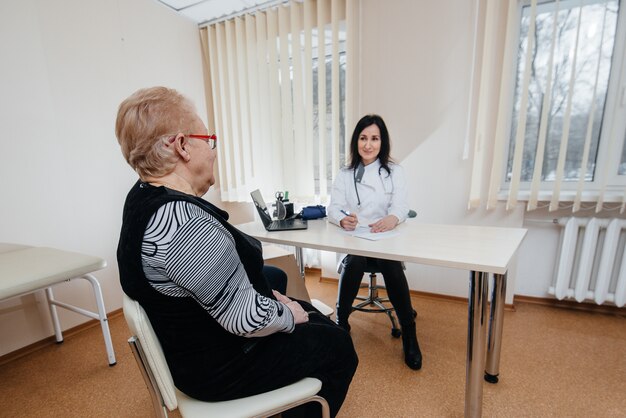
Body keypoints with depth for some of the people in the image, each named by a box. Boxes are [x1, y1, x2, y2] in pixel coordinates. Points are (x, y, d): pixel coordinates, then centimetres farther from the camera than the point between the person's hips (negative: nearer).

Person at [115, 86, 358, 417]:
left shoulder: (144, 197, -1)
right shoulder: (186, 223, -34)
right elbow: (246, 318, -30)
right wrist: (288, 314, -9)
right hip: (219, 364, -9)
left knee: (316, 318, 23)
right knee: (338, 346, 9)